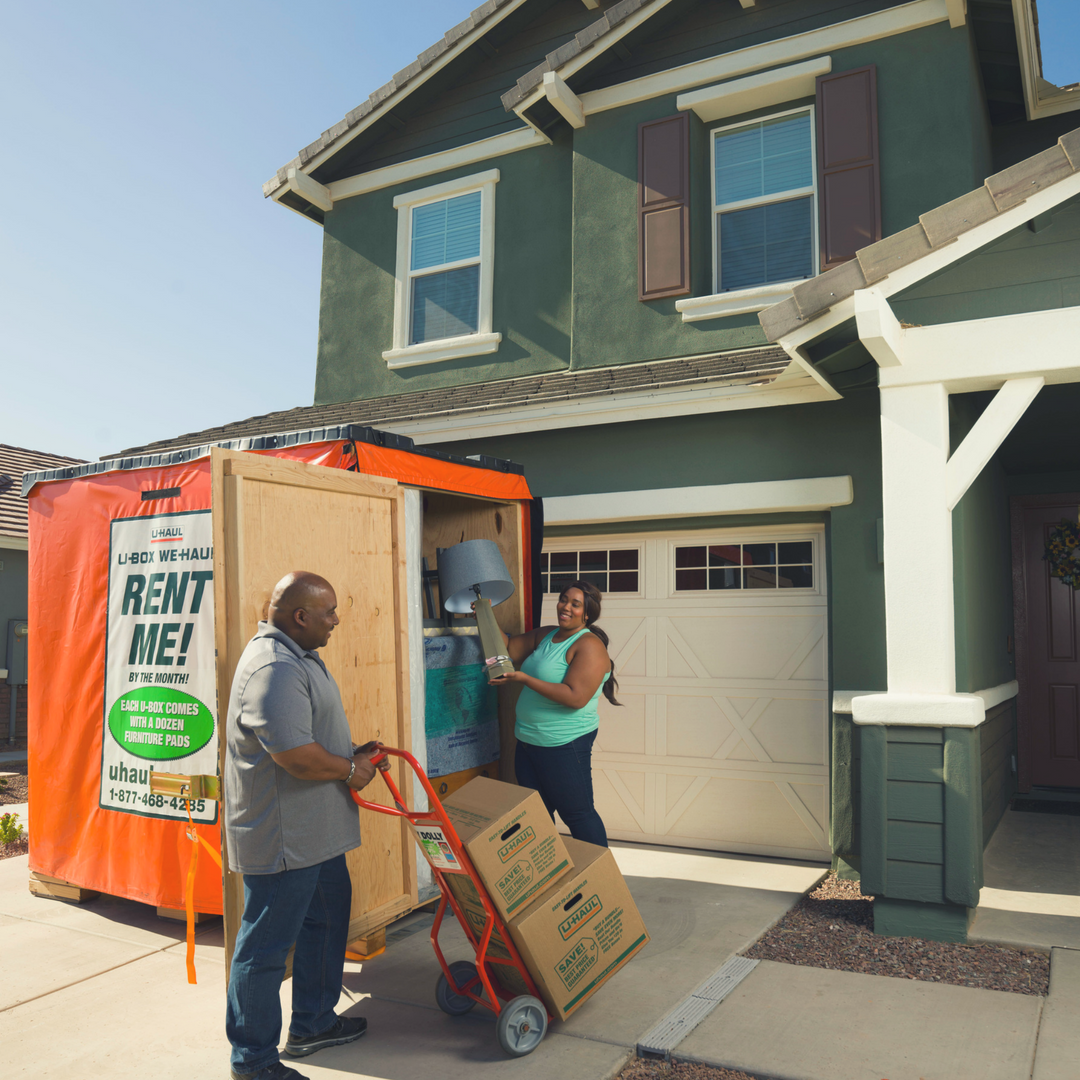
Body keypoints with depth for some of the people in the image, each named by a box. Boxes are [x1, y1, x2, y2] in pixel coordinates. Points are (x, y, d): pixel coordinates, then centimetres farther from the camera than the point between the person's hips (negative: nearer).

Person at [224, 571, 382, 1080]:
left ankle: (313, 1024, 40)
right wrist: (350, 770, -14)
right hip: (282, 839, -12)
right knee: (267, 946, 3)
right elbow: (295, 754, -30)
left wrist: (352, 752, 9)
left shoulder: (295, 657, 12)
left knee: (326, 921, 24)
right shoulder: (273, 668, -25)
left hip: (314, 831, 12)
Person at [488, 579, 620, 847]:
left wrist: (524, 679, -25)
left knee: (578, 815, 0)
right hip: (527, 741, 8)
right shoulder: (545, 635, 11)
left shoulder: (589, 645, -16)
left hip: (564, 746, -8)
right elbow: (508, 647, 20)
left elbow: (575, 697, -25)